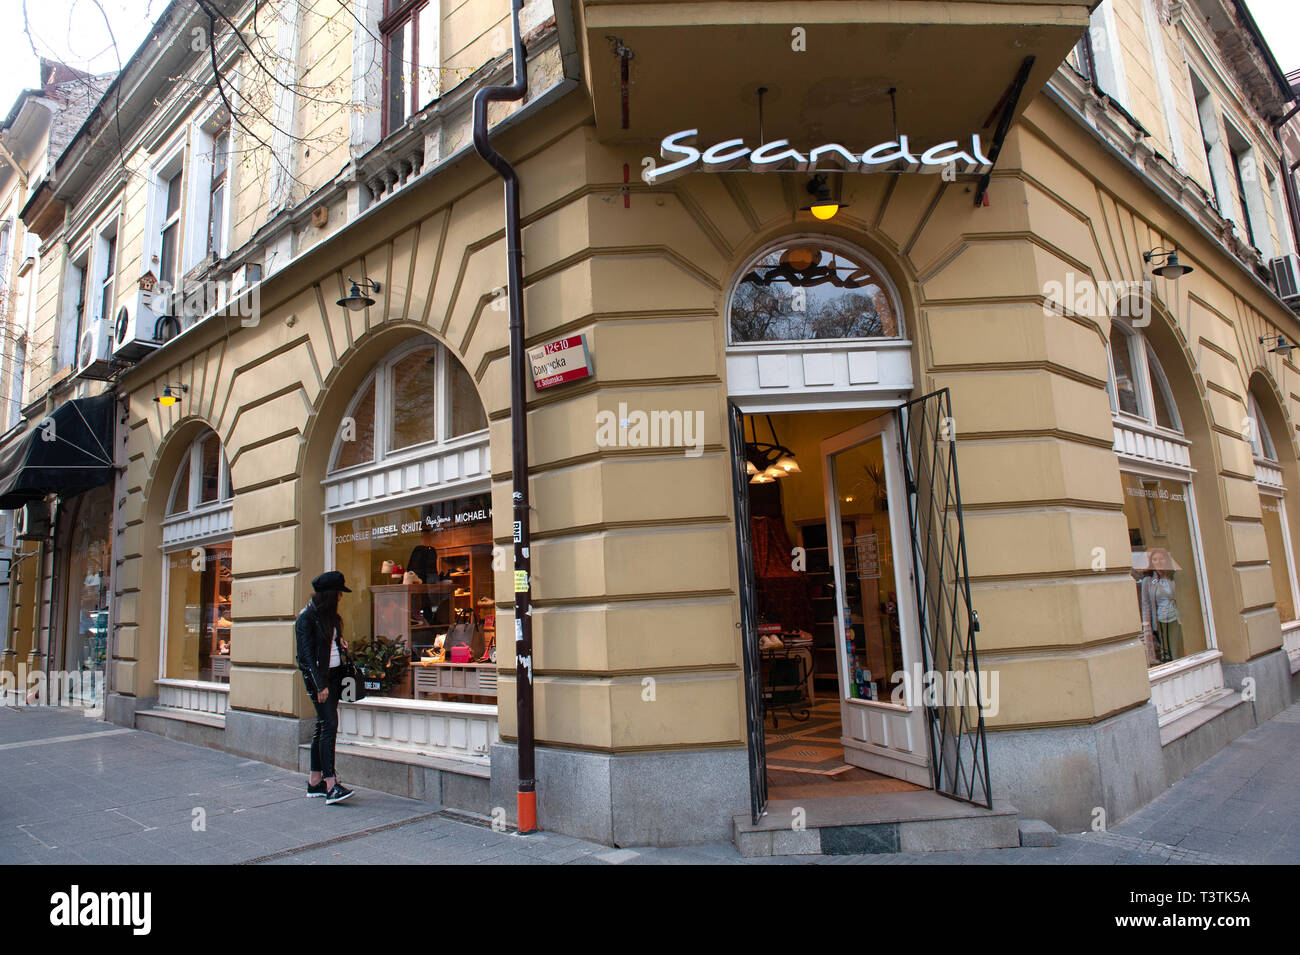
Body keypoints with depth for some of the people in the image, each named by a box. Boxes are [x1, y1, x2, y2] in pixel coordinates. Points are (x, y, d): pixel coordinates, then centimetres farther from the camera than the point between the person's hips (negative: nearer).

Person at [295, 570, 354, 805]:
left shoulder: (329, 615, 14)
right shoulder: (306, 618, -11)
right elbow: (307, 654, -14)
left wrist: (341, 645, 6)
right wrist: (320, 685, -17)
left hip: (334, 674, 8)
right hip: (318, 676, -8)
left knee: (323, 726, 10)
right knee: (329, 725, -14)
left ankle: (315, 781, 17)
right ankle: (331, 785, -16)